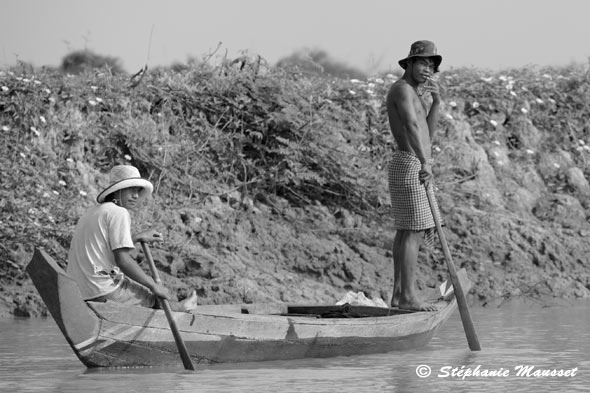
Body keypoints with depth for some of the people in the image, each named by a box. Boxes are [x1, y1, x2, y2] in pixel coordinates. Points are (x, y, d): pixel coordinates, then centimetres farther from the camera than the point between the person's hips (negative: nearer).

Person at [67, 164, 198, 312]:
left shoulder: (94, 212, 17)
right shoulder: (119, 213, -12)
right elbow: (122, 260, -19)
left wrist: (138, 237, 34)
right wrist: (153, 285, -11)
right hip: (102, 292, -9)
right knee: (153, 297, 11)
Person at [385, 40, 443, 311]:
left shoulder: (415, 93, 20)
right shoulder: (402, 88, -12)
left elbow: (426, 132, 16)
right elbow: (411, 126, -27)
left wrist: (436, 102, 2)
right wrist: (425, 162, -38)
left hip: (414, 167, 11)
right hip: (410, 166, -11)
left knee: (405, 231, 10)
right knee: (414, 231, -12)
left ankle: (398, 294, 13)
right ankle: (408, 296, -15)